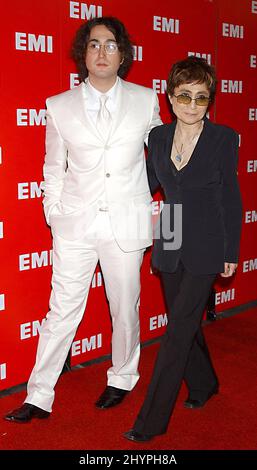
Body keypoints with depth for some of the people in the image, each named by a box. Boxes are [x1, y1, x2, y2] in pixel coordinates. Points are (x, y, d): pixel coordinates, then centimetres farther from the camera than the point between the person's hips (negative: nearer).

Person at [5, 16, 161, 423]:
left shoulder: (145, 100, 1)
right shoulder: (60, 107, 1)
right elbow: (54, 169, 9)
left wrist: (158, 205, 11)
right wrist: (54, 216, 5)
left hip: (127, 222, 0)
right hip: (76, 223, 0)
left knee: (125, 309, 12)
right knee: (62, 312, 4)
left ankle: (122, 379, 35)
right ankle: (39, 398, 15)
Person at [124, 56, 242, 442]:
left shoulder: (224, 139, -9)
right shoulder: (158, 137, 2)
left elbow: (231, 199, -5)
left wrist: (231, 252, -4)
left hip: (206, 247, -5)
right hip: (170, 246, 5)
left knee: (179, 328, -4)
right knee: (186, 322, 16)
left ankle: (152, 420, 4)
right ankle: (204, 384, 42)